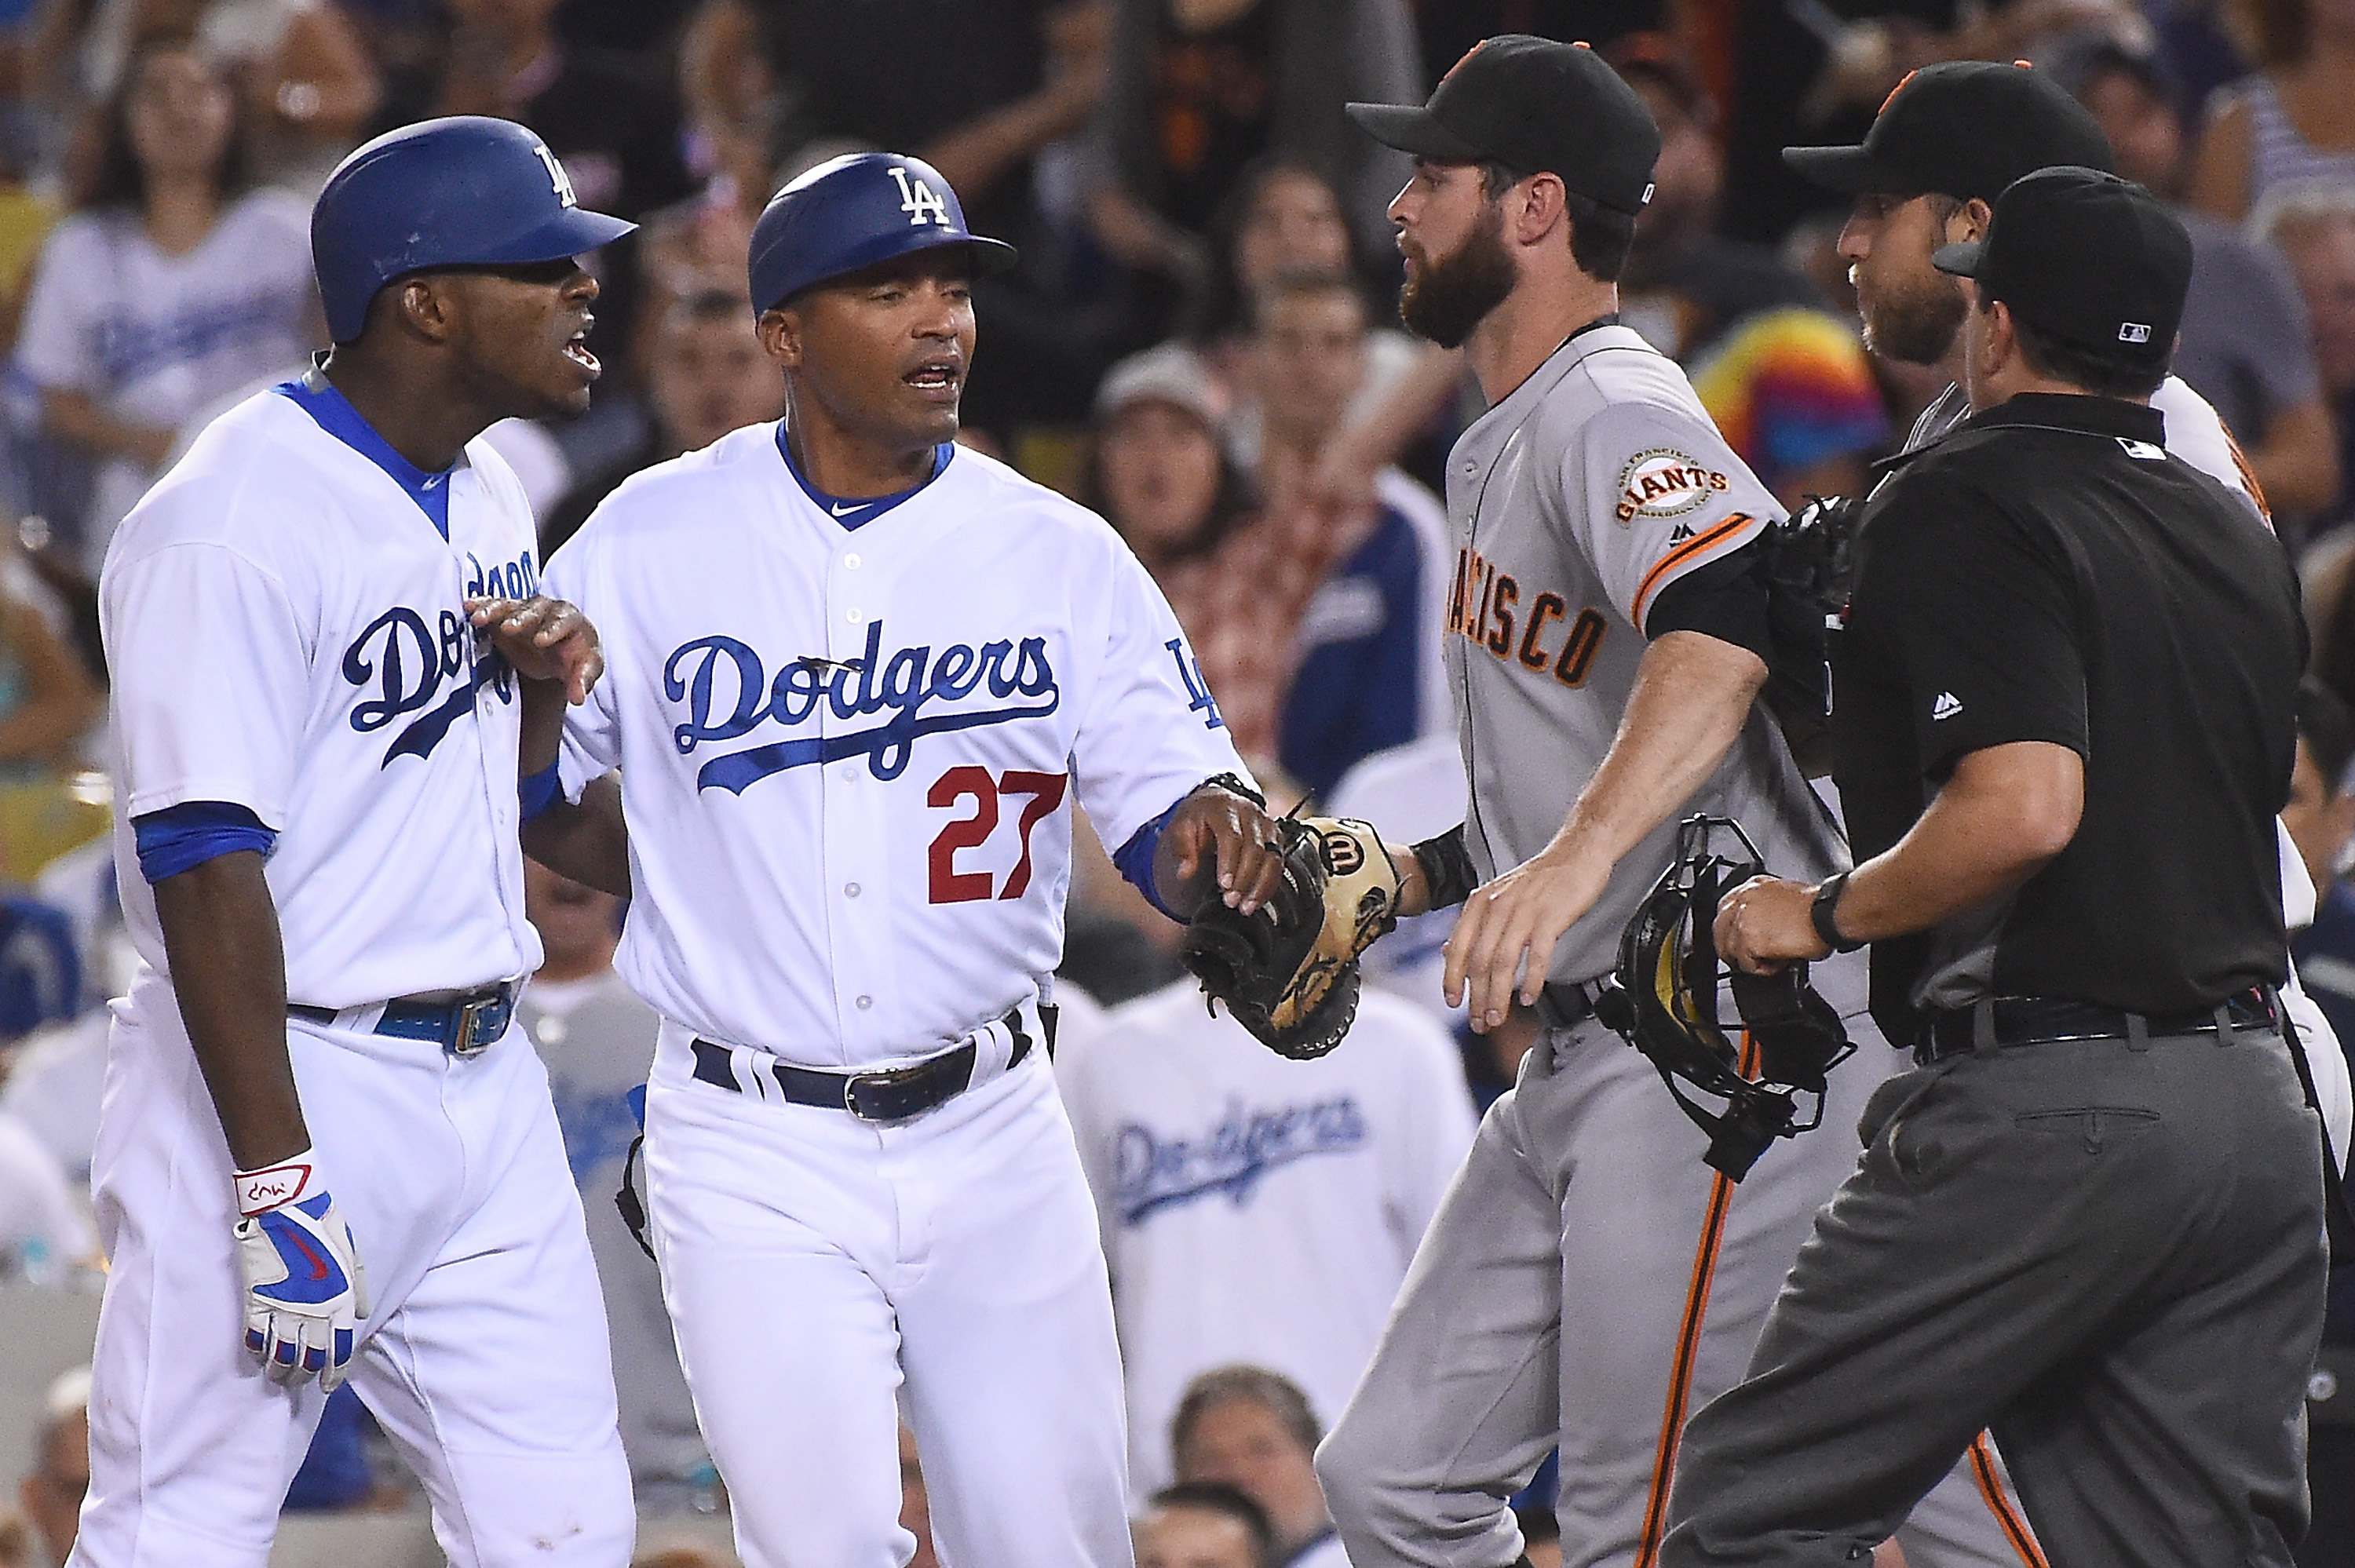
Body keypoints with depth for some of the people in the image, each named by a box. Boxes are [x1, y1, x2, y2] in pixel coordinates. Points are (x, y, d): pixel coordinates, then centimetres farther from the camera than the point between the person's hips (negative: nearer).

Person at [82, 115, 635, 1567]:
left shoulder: (491, 493, 11)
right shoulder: (234, 523, -16)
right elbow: (205, 863, -21)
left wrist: (548, 681, 1)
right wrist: (278, 1184, -25)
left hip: (485, 1090, 8)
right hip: (288, 1077, -8)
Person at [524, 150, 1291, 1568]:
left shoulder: (1062, 558, 1)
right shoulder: (651, 544, -1)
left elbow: (1169, 803, -5)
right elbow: (536, 796, 9)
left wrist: (1211, 831, -27)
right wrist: (705, 889, -2)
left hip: (991, 1134, 2)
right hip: (755, 1151, -2)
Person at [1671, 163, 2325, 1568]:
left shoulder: (1967, 504, -8)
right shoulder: (2240, 538, 17)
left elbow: (2025, 806, -22)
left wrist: (1824, 915, -8)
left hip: (2048, 1104, -8)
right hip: (2259, 1107, 8)